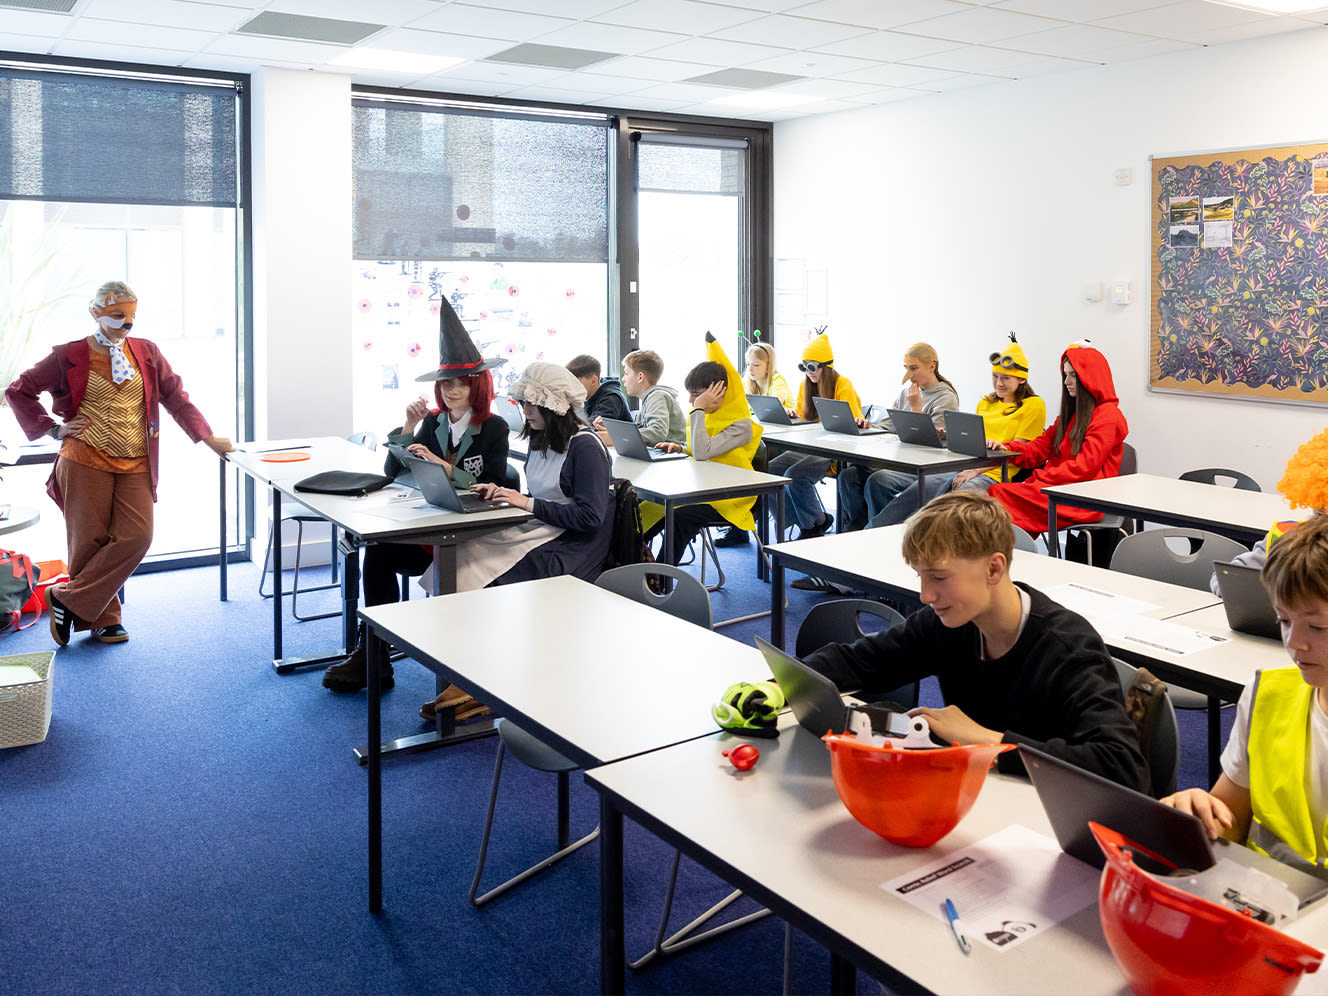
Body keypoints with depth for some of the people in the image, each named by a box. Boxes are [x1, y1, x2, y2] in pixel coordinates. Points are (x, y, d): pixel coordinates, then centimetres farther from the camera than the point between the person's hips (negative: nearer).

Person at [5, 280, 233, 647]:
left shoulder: (147, 353, 11)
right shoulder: (70, 357, 3)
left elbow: (176, 397, 13)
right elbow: (19, 391, 10)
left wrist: (208, 438, 6)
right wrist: (52, 429, 2)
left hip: (135, 466, 3)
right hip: (86, 462, -2)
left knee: (136, 536, -11)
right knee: (90, 540, 0)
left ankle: (68, 599, 2)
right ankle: (102, 619, 16)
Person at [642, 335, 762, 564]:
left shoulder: (741, 424, -18)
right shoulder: (707, 414, 8)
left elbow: (702, 453, -30)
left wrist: (699, 409, -23)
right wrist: (680, 449, 0)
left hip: (729, 499, -8)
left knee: (681, 517, -31)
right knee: (648, 509, -12)